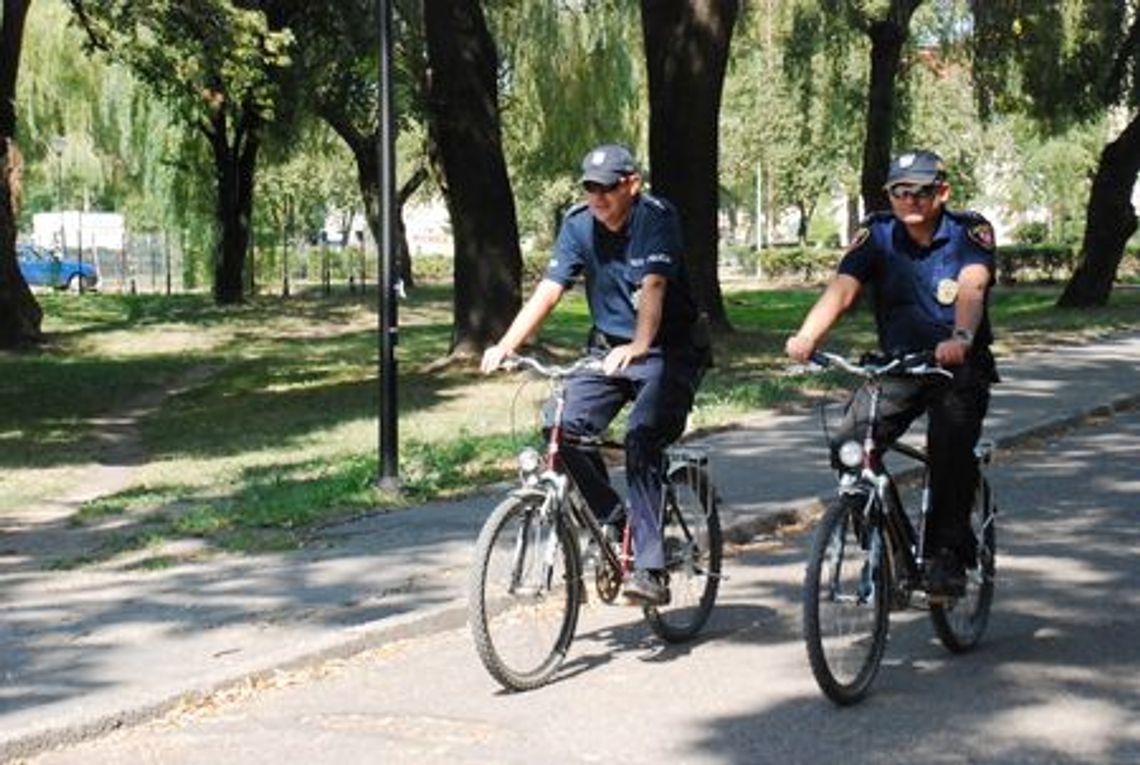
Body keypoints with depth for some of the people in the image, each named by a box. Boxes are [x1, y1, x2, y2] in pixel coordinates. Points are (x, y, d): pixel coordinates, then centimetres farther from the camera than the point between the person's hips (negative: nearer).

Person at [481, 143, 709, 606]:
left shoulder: (656, 217, -17)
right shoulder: (578, 224, -4)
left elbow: (653, 287, -31)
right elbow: (549, 290, -10)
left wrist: (638, 347, -47)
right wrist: (505, 346, -23)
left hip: (666, 352, -5)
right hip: (608, 348, 5)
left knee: (641, 440, -26)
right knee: (566, 428, -17)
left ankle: (650, 567, -23)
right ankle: (611, 521, 6)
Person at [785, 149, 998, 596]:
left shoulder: (970, 233, -10)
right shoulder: (877, 235, -4)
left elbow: (971, 288, -30)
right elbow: (842, 288, -20)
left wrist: (961, 338, -51)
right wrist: (806, 336, -40)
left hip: (960, 366, -3)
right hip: (897, 366, 3)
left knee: (950, 446, -29)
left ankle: (948, 555, -15)